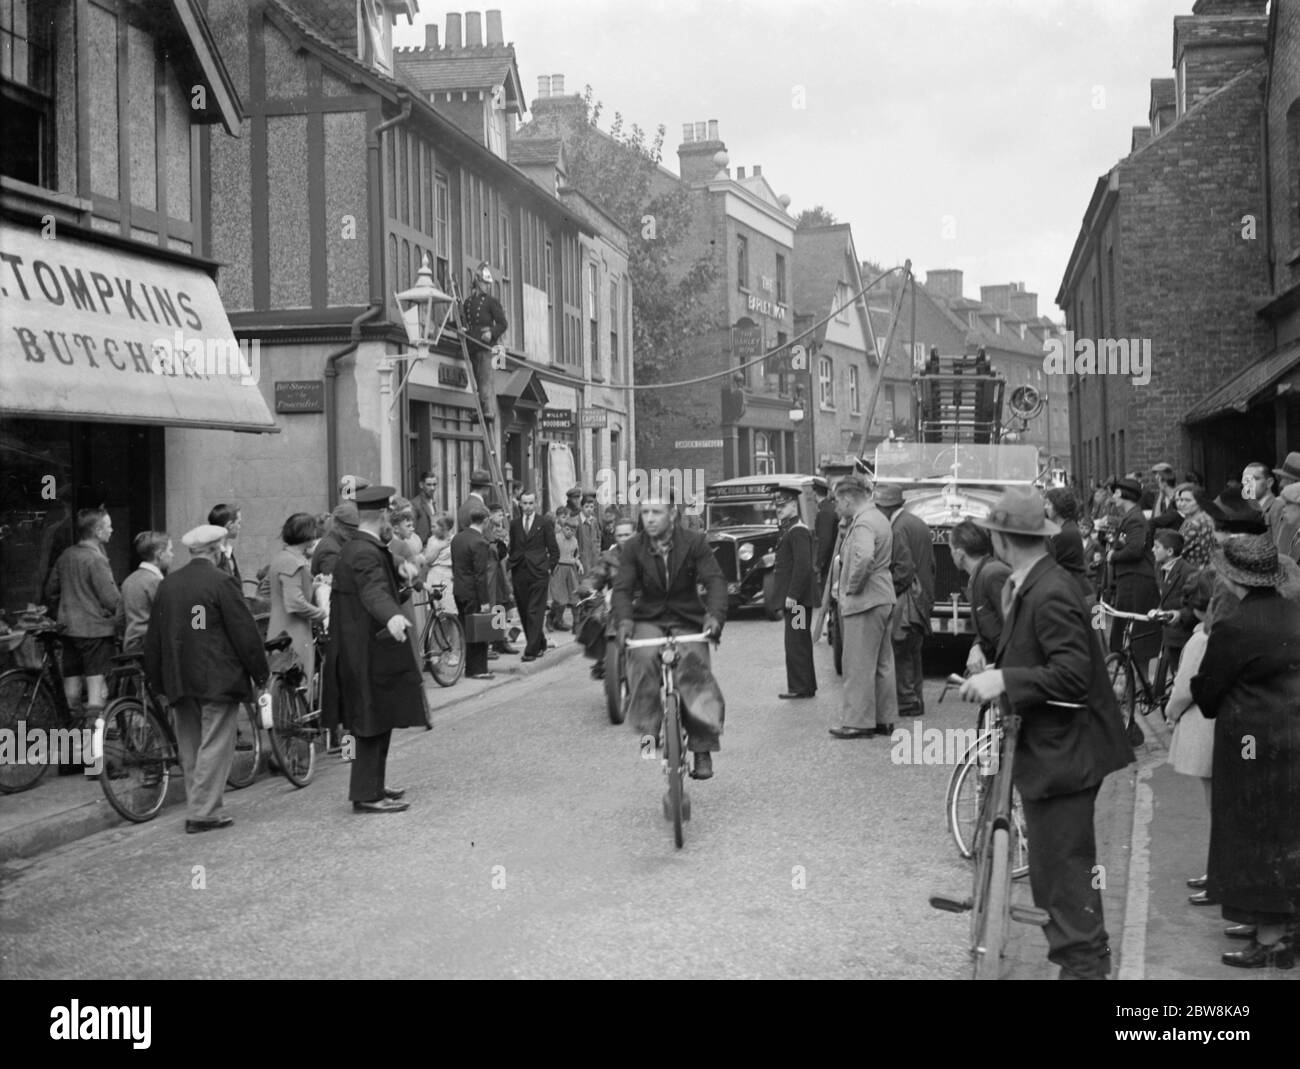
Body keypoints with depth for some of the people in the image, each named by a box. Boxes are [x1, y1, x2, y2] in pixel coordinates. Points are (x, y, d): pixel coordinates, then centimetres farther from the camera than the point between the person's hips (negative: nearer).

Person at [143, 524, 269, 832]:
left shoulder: (168, 584, 9)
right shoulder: (220, 581, -10)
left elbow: (154, 636, 14)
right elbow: (245, 630, -10)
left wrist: (158, 681, 21)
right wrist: (261, 672, 0)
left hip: (179, 680, 6)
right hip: (218, 678, -6)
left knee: (190, 747, 13)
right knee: (215, 745, -3)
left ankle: (196, 808, 19)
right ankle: (204, 812, -5)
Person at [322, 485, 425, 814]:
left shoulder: (352, 548, 13)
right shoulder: (366, 553, -20)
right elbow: (374, 591, -39)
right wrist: (392, 616, -57)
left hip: (358, 648, 10)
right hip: (372, 651, -10)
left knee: (376, 722, 17)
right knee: (375, 721, -4)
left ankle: (371, 785, 27)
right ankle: (366, 795, 1)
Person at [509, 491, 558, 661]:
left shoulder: (545, 523, 2)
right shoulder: (514, 524, 11)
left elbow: (554, 551, 4)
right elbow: (512, 549, 16)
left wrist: (549, 568, -3)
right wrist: (512, 568, 7)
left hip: (538, 574, -4)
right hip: (519, 575, 4)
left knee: (535, 613, -8)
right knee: (524, 613, 7)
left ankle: (531, 650, -8)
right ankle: (540, 644, 22)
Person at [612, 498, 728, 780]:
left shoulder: (694, 542, -6)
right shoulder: (633, 547, -2)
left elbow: (715, 580, -12)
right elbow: (622, 587, -7)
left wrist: (715, 614, -31)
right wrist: (623, 619, -27)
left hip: (687, 619, -1)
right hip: (648, 619, 1)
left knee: (695, 666, -23)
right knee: (643, 657, -30)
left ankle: (703, 748, -13)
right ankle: (648, 729, -16)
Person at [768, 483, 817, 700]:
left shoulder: (797, 531, -15)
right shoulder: (791, 529, 16)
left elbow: (802, 566, -22)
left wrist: (792, 596, -23)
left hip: (796, 599, -10)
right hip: (794, 597, 10)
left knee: (796, 643, -6)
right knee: (799, 643, 15)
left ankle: (800, 687, -2)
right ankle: (805, 686, 22)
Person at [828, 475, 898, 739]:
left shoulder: (863, 523, -16)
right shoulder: (878, 518, 15)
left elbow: (864, 557, -34)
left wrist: (852, 587, -19)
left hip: (864, 602, -10)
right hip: (883, 599, 10)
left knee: (859, 665, -3)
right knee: (882, 663, 14)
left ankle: (857, 722, 1)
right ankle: (884, 719, 21)